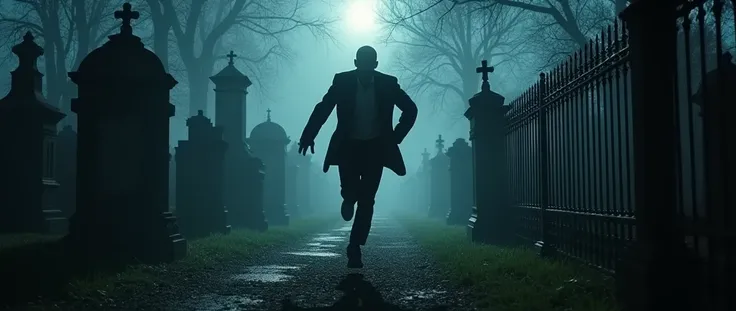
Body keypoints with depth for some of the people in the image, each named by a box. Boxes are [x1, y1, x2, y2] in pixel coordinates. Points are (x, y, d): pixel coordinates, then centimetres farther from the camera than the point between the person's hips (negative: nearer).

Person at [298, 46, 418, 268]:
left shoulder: (388, 84, -7)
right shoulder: (342, 82, -8)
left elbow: (410, 109, 4)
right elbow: (323, 108, -2)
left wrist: (396, 136, -1)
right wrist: (308, 136, -8)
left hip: (375, 149, 0)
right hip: (348, 147, 0)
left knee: (366, 200, -2)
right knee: (349, 191, -11)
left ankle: (355, 247, 9)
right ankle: (350, 197, 29)